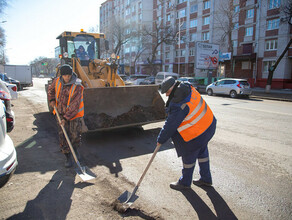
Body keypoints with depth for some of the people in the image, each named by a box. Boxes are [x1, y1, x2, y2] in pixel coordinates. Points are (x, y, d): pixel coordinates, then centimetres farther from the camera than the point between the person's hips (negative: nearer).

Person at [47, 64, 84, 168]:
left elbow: (75, 105, -24)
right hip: (61, 113, 4)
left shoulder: (77, 86, -21)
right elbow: (51, 90, 19)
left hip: (74, 114, -3)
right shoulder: (57, 81, -5)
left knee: (75, 135, 1)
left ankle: (75, 149, 34)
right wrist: (52, 100, 3)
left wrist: (66, 117, -26)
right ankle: (68, 157, 15)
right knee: (63, 136, 1)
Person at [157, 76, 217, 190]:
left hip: (196, 134, -9)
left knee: (188, 157, 11)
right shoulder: (189, 88, -5)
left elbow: (170, 126, -21)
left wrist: (160, 140, -6)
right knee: (202, 152, 25)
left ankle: (185, 182, 33)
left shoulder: (178, 106, -31)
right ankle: (206, 179, 44)